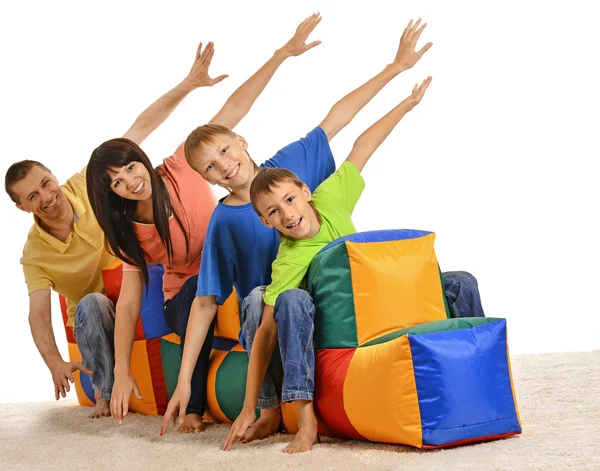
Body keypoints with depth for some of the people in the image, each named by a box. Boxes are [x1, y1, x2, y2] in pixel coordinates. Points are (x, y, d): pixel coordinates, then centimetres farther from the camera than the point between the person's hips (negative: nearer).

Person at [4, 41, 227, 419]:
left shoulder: (88, 186, -15)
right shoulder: (35, 254, -13)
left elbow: (141, 130, -18)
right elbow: (39, 313, -23)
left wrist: (187, 85, -26)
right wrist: (56, 364, -42)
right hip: (97, 322, -2)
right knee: (90, 303, -36)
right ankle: (106, 392, -20)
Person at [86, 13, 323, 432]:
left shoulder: (180, 170, -17)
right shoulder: (130, 232, -11)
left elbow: (233, 111, -21)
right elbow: (129, 302, -13)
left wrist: (282, 54, -26)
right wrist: (122, 374, -20)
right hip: (185, 295, -2)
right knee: (202, 292, -35)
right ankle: (194, 406, -23)